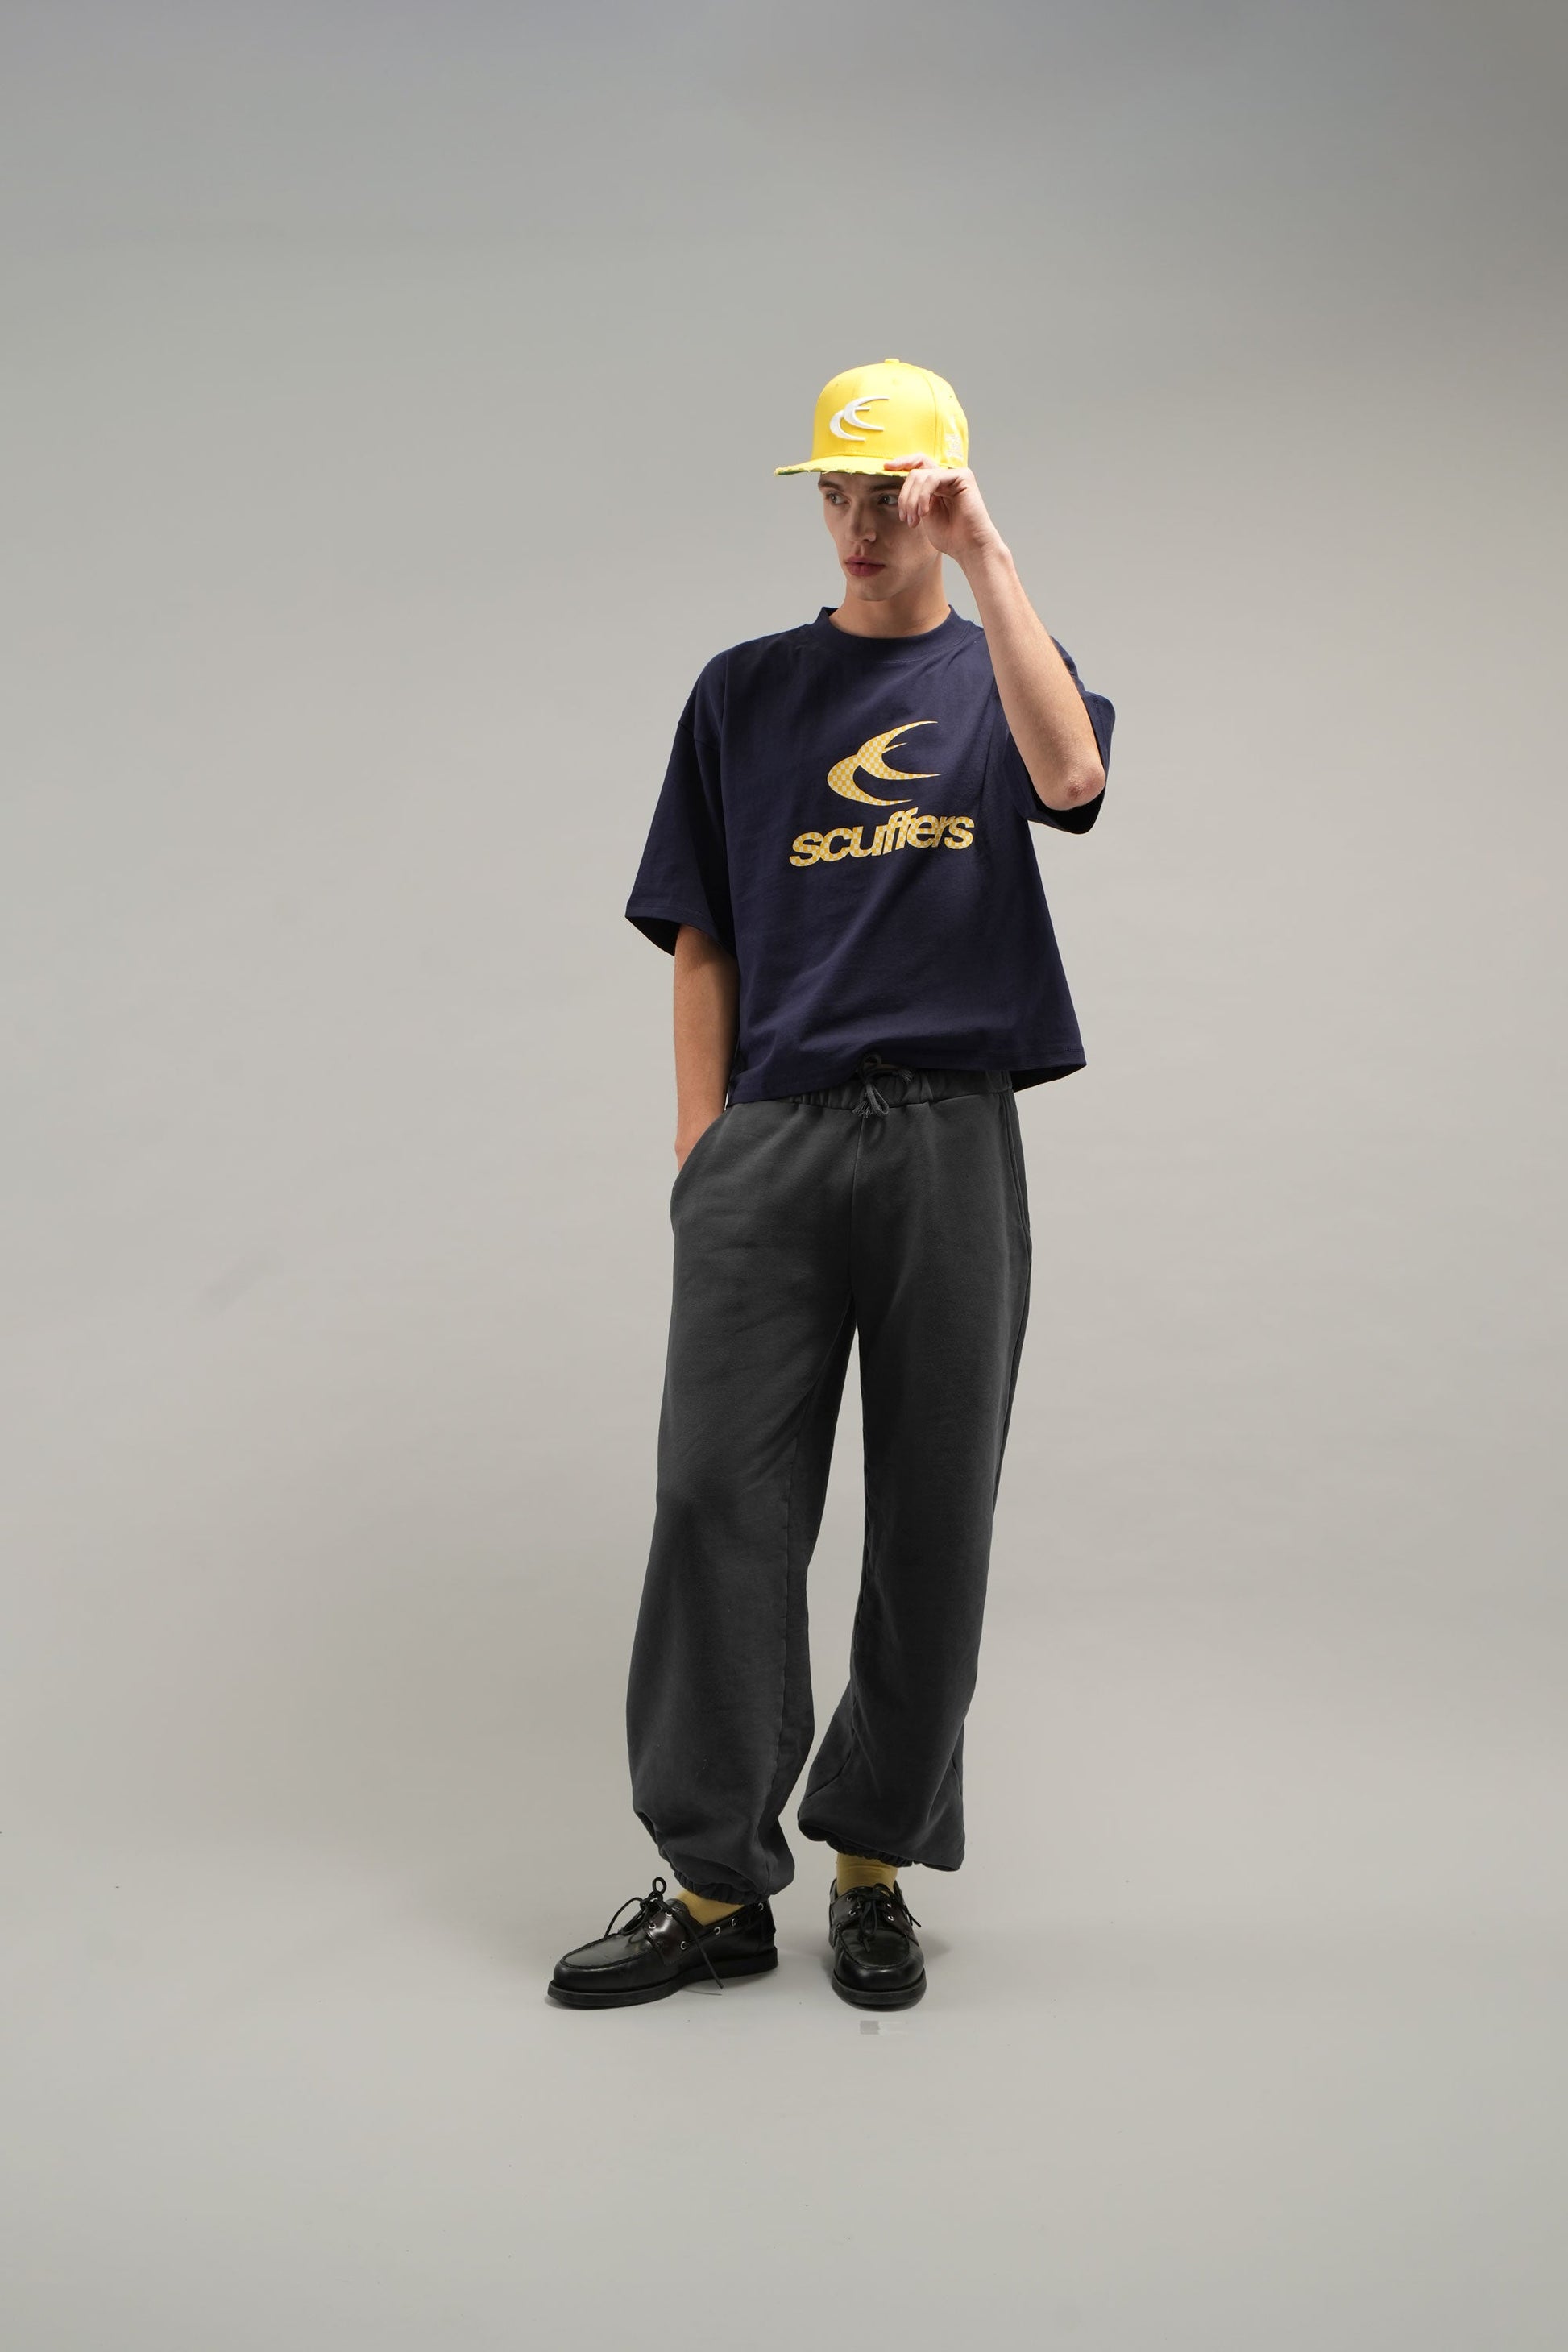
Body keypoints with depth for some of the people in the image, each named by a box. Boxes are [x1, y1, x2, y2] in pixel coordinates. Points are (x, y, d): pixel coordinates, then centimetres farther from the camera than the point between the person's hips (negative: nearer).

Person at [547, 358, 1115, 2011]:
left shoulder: (997, 673, 11)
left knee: (933, 1523, 4)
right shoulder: (745, 690, 14)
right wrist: (703, 1157, 2)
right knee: (719, 1504, -3)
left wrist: (979, 550, -13)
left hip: (952, 1145, 0)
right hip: (773, 1141, 1)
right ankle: (714, 1886, 7)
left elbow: (1070, 776, -14)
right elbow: (703, 945, 11)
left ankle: (874, 1866, 18)